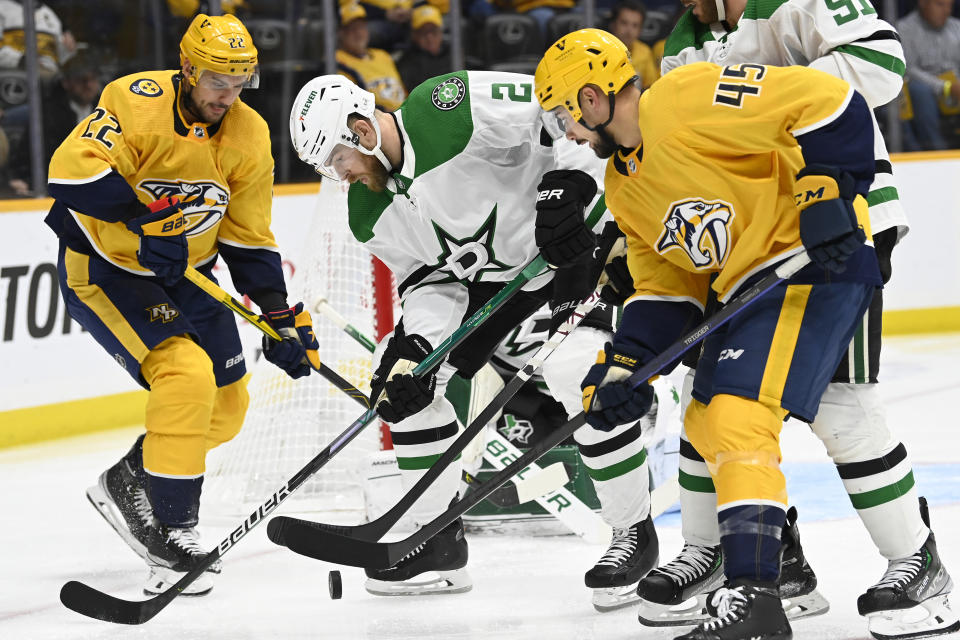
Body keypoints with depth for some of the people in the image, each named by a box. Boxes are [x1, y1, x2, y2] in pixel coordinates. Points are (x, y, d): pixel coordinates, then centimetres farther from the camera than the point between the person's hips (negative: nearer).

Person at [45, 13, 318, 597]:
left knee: (226, 405, 8)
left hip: (182, 275, 8)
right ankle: (172, 531, -16)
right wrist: (145, 218, -39)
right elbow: (72, 171, -35)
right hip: (102, 269, -8)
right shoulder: (137, 102, -23)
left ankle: (128, 483, 27)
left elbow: (249, 241, 3)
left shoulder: (249, 138, -4)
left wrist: (283, 319, -4)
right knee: (187, 375, -24)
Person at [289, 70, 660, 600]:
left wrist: (564, 184, -28)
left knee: (581, 377, -26)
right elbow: (431, 278, -1)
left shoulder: (451, 110, -29)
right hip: (486, 273, 8)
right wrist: (414, 350, -17)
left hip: (576, 236, -8)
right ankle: (438, 540, 10)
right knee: (399, 374, -1)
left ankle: (634, 531, -5)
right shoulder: (370, 215, -4)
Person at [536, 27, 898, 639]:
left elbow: (830, 104, -19)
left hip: (817, 263, -11)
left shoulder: (685, 100, -16)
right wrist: (623, 368, 4)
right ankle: (769, 559, 30)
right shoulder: (623, 187, 15)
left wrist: (825, 194, -24)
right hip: (744, 287, 11)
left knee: (739, 418, -21)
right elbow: (664, 288, 16)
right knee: (706, 424, 17)